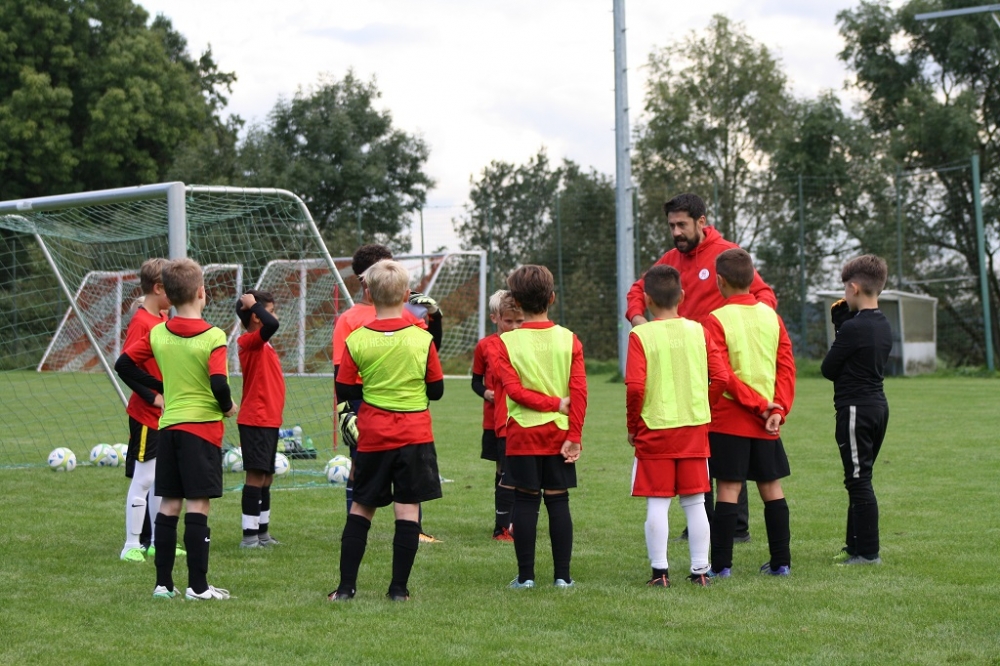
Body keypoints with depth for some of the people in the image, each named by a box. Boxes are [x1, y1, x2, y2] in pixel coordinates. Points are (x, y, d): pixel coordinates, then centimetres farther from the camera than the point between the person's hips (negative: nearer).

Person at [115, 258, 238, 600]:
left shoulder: (157, 334, 4)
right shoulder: (213, 337, -13)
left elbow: (124, 364, 6)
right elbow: (219, 383, -22)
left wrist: (160, 387, 13)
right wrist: (228, 406, -3)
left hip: (168, 425, 5)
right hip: (203, 426, -5)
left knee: (169, 504, 10)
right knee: (198, 505, -4)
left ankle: (163, 583, 12)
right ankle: (198, 586, -2)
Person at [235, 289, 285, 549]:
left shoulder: (261, 344, 16)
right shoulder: (250, 341, -14)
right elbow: (271, 324, -31)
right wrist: (253, 304, -20)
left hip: (268, 420, 10)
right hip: (256, 420, -10)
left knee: (266, 476, 13)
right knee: (257, 475, -9)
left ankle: (262, 532, 20)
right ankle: (249, 534, -8)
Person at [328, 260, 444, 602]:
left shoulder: (356, 340, -6)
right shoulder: (422, 339, -6)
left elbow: (344, 391, -1)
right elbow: (436, 390, 2)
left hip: (372, 437, 1)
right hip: (415, 436, -1)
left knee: (361, 508, 11)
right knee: (408, 510, 2)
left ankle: (346, 586, 10)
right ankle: (399, 588, 1)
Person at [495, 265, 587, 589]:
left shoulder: (507, 342, -4)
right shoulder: (569, 340, -2)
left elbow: (513, 389, -13)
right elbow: (579, 391, -7)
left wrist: (554, 403, -10)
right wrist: (574, 436, -6)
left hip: (521, 434, -1)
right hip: (559, 433, 1)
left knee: (525, 502, 3)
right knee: (558, 502, 5)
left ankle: (525, 575, 4)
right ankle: (562, 575, 5)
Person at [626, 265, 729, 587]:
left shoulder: (640, 335, -8)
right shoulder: (698, 331, 2)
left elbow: (635, 388, -16)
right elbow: (721, 378, -3)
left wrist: (633, 426, -2)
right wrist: (702, 408, 12)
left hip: (655, 429, -3)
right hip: (694, 428, 3)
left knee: (657, 504, 2)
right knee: (695, 503, 9)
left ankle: (660, 571, 2)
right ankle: (700, 570, 10)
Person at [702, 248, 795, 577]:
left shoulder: (717, 320, -9)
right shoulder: (771, 315, 6)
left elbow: (722, 375, -15)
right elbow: (787, 366, 1)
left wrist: (761, 404, -11)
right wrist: (778, 408, -3)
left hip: (729, 420, -4)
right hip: (766, 424, 4)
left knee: (728, 489, -2)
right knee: (772, 489, 10)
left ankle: (721, 564, -1)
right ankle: (781, 561, 13)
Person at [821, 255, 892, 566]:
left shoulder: (853, 327, -17)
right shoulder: (883, 325, 9)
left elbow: (829, 368, -9)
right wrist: (841, 321, 9)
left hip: (855, 409, -9)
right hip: (878, 404, 9)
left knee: (858, 480, -5)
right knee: (859, 479, 16)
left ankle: (867, 552, -4)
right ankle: (855, 545, 23)